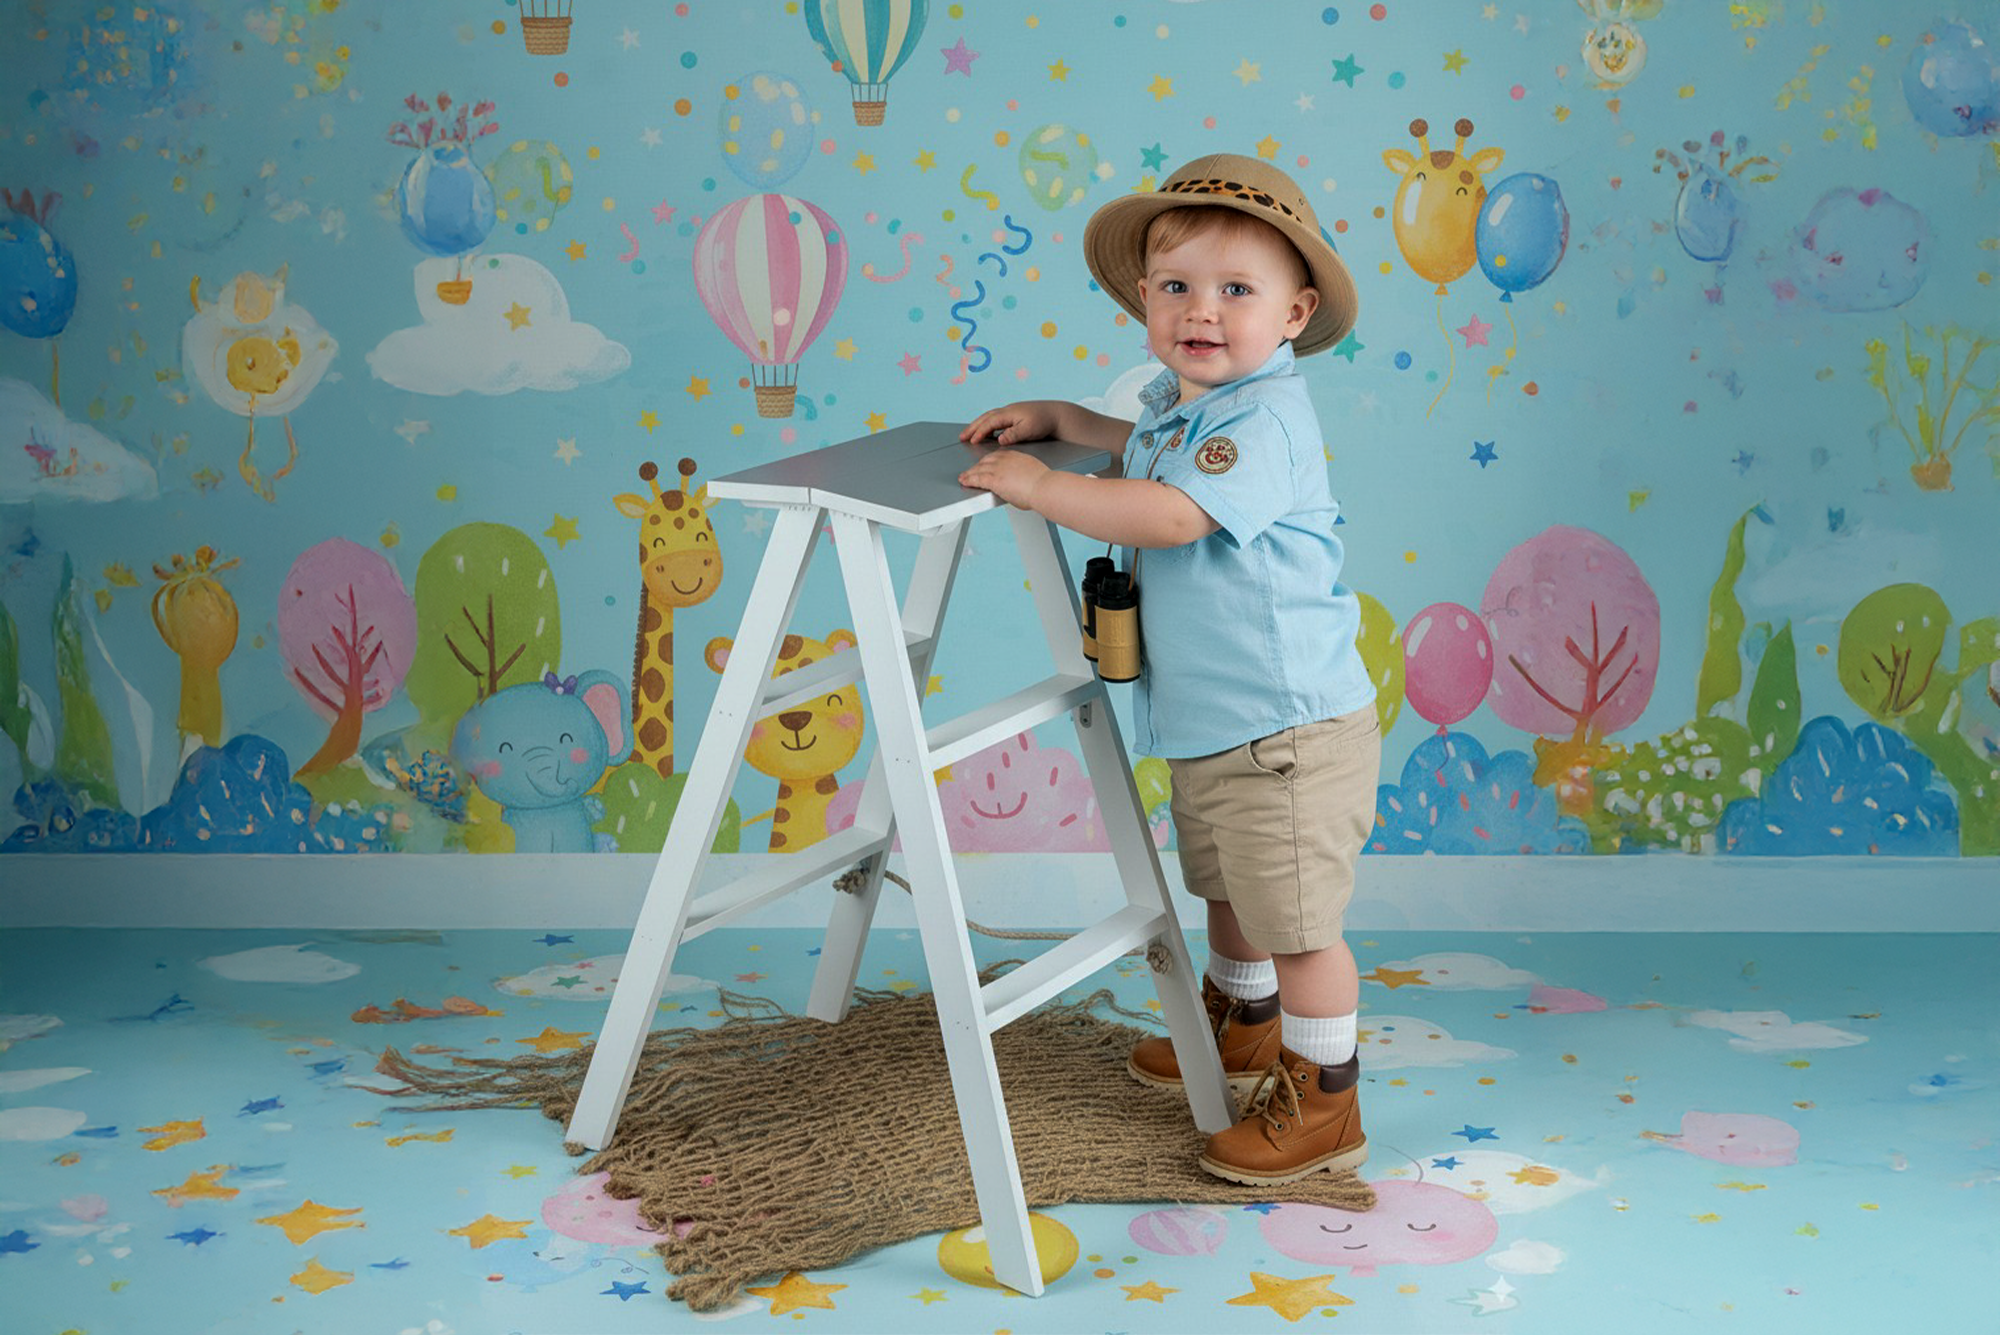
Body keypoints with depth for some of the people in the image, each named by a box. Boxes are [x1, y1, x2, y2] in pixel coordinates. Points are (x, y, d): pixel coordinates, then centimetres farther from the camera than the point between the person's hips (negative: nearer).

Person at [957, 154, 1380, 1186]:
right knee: (1228, 887, 28)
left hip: (1288, 729, -10)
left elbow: (1172, 515, -35)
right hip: (1208, 724, 10)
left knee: (1298, 921, -1)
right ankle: (1243, 1027, 50)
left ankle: (1323, 1107, 13)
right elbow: (1139, 448, 33)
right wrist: (1056, 417, 18)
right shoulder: (1174, 401, 8)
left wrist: (1041, 486, -27)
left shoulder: (1264, 420, -23)